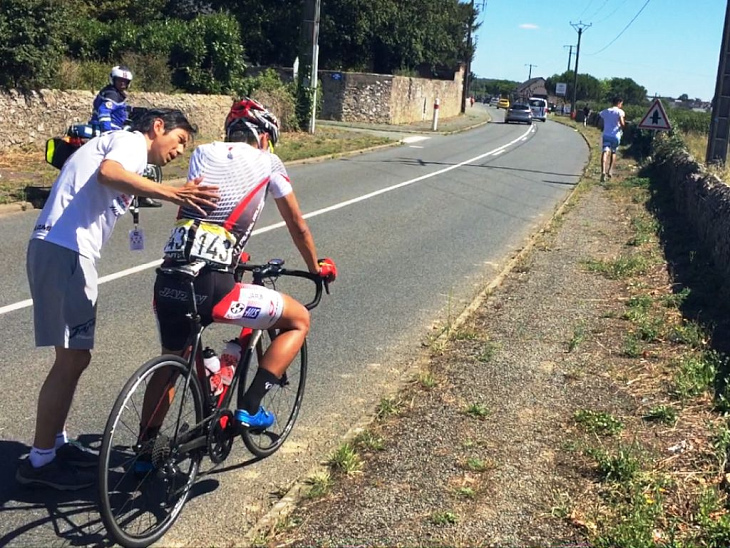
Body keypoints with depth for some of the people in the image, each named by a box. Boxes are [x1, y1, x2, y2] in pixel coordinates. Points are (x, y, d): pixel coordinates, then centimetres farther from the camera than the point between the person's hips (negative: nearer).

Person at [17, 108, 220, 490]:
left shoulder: (118, 146, 27)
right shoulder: (131, 142, -3)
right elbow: (107, 172, -27)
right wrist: (171, 194, -33)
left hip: (62, 251, 10)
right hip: (64, 251, -10)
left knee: (75, 356, 16)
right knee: (72, 359, -5)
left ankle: (56, 443, 28)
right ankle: (40, 461, 6)